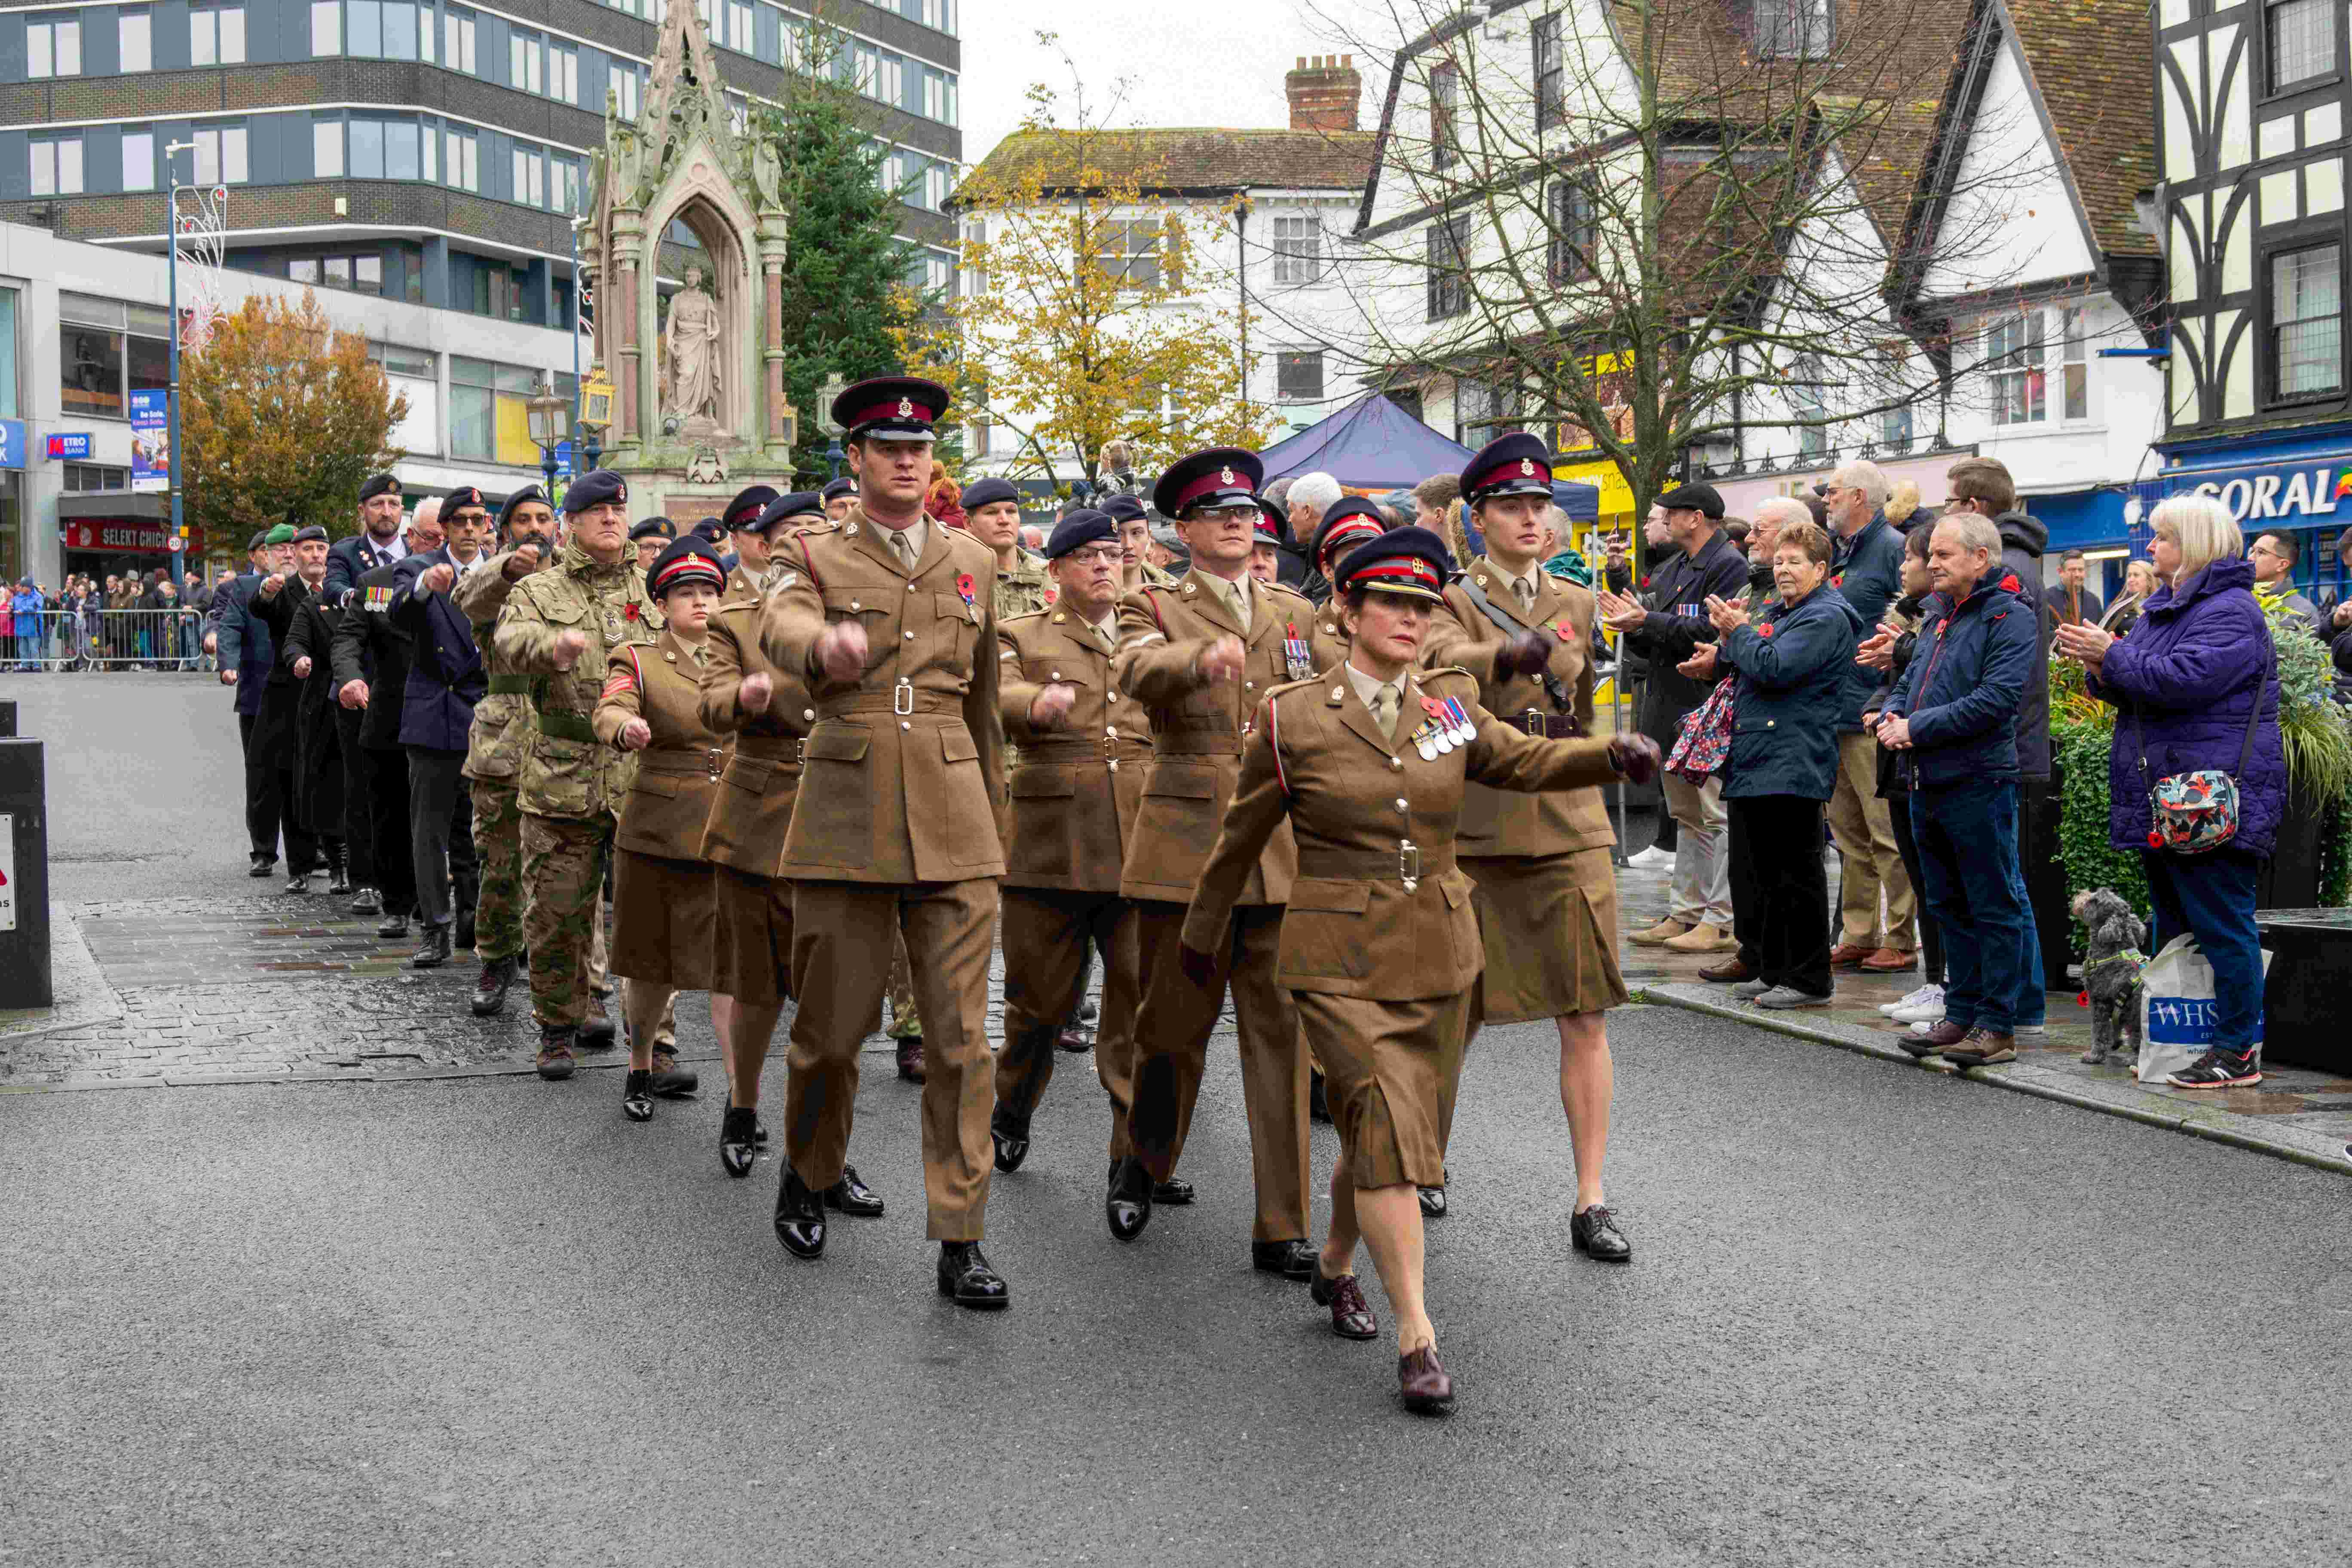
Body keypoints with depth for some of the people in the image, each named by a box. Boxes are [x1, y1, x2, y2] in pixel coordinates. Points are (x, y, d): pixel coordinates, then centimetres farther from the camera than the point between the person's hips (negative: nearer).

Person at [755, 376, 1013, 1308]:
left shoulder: (972, 563, 15)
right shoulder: (818, 557, 4)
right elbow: (780, 627, -21)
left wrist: (993, 812, 23)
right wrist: (825, 642, -44)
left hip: (953, 825, 2)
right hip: (846, 822, -2)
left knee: (960, 1036, -3)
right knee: (831, 1026, 6)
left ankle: (959, 1239, 2)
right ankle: (808, 1176, 33)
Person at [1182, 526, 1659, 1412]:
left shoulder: (1450, 706, 6)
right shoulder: (1292, 717, -4)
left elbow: (1526, 761, 3)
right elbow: (1241, 838, 6)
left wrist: (1613, 755, -18)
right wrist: (1200, 937, 17)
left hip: (1442, 956, 5)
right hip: (1342, 960, -4)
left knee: (1398, 1134, 14)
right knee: (1387, 1129, -15)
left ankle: (1335, 1263, 41)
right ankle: (1417, 1339, -10)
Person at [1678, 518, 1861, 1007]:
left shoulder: (1826, 618, -10)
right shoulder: (1772, 610, 20)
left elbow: (1774, 668, -21)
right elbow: (1740, 664, 33)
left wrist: (1738, 632, -8)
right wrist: (1719, 661, 12)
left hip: (1792, 765, -10)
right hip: (1751, 761, 10)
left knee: (1795, 873, -5)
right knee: (1752, 870, 12)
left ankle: (1808, 980, 2)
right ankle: (1766, 970, 21)